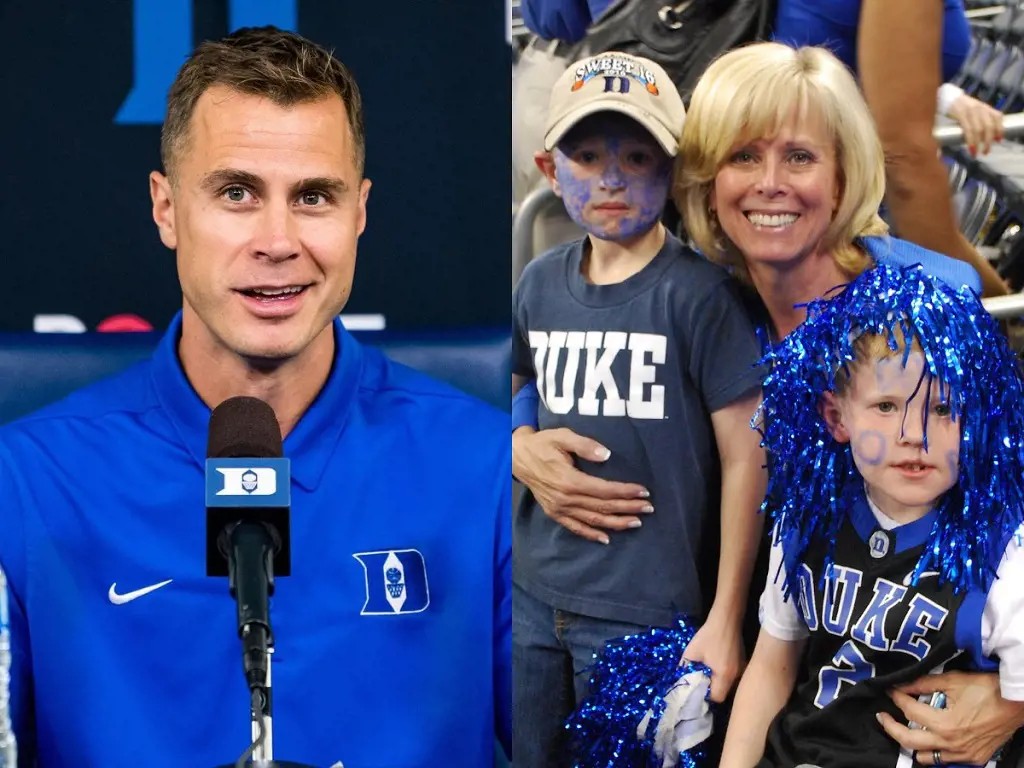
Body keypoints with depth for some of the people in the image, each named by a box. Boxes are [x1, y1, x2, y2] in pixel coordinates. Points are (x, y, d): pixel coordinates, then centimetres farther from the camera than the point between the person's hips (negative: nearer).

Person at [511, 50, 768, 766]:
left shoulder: (698, 293, -12)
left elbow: (745, 461, -11)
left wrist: (726, 620, -10)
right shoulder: (541, 283, 3)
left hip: (644, 610, -5)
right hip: (534, 592, 5)